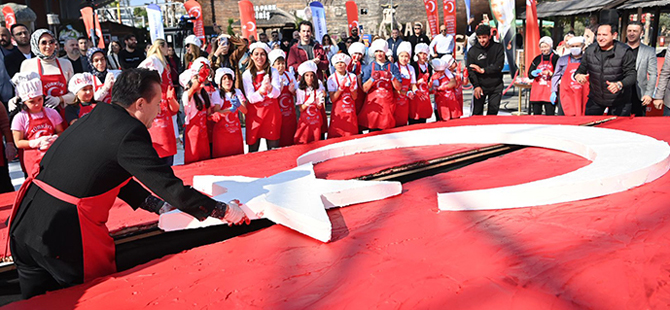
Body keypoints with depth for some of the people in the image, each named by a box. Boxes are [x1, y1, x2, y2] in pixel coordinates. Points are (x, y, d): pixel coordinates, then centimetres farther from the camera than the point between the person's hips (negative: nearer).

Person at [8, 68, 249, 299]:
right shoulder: (129, 133, -17)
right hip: (63, 233, -8)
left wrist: (157, 205, 16)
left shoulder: (97, 115, 8)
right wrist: (224, 211, -6)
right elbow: (174, 189, -17)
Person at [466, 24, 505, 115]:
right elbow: (470, 70, -6)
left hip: (496, 86, 1)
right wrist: (476, 86, -15)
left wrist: (483, 70, -17)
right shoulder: (472, 51, -4)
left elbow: (499, 66, -10)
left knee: (493, 110, 8)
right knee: (477, 112, -1)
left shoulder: (498, 47, -4)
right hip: (480, 86, -1)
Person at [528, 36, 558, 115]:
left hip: (550, 90, -4)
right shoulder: (537, 59, 14)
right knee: (536, 114, 4)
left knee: (550, 114, -8)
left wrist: (550, 73, -16)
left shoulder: (555, 58, 2)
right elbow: (529, 74, 14)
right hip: (537, 91, 4)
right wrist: (533, 73, -7)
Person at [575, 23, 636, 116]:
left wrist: (619, 84, -35)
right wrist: (578, 75, -18)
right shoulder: (590, 50, -1)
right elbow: (581, 68, 7)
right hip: (595, 99, 3)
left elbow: (631, 75, -15)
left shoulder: (624, 52, -13)